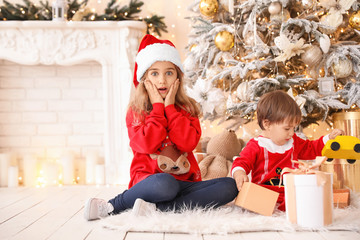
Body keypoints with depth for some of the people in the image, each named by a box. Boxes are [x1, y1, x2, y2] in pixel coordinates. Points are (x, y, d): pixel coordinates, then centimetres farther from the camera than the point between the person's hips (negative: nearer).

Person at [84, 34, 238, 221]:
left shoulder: (187, 109, 11)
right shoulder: (136, 111, 5)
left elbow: (187, 143, -7)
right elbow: (147, 144, -13)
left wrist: (170, 106, -4)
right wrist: (158, 106, -6)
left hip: (185, 182, 4)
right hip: (149, 180, -4)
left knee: (229, 186, -21)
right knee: (165, 184, -40)